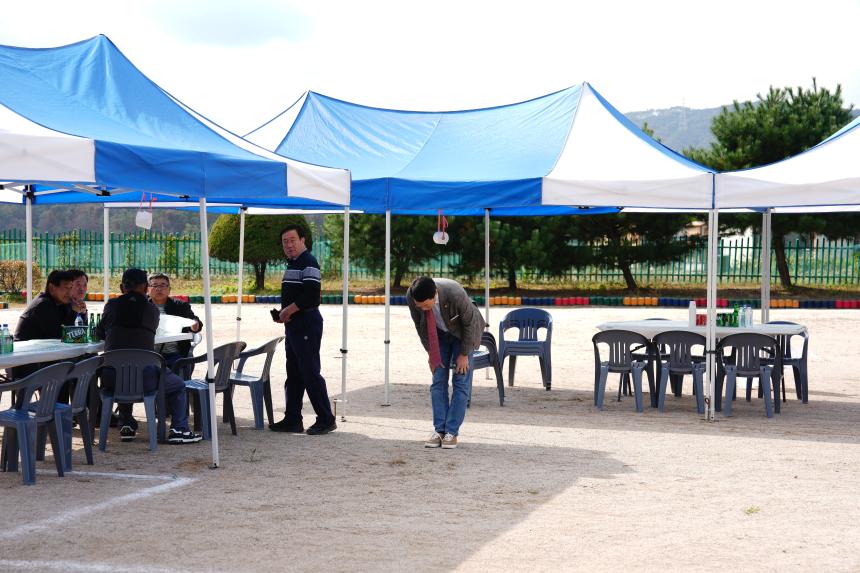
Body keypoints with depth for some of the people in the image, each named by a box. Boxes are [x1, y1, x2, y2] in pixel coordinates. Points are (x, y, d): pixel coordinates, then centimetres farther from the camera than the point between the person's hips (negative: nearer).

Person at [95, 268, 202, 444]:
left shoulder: (112, 305, 8)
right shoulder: (152, 309, 5)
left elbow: (100, 333, 21)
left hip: (111, 378, 3)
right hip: (143, 378, -3)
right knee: (178, 385, 22)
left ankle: (126, 425, 35)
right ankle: (179, 430, 10)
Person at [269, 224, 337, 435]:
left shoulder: (308, 263, -13)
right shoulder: (292, 264, 18)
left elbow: (311, 295, -24)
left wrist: (288, 310, -16)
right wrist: (283, 313, 9)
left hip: (307, 326, -10)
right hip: (294, 326, 10)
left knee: (310, 373, -8)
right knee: (293, 375, 12)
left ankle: (326, 420, -2)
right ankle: (292, 420, 18)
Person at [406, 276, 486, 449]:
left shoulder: (455, 294, -40)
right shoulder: (411, 296, -28)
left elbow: (470, 323, -23)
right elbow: (419, 324, -9)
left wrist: (464, 354, -15)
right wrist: (430, 353, -5)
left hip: (462, 332, -3)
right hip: (438, 334, 3)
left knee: (461, 382, -7)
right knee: (438, 380, -3)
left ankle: (452, 432, -4)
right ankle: (439, 430, 0)